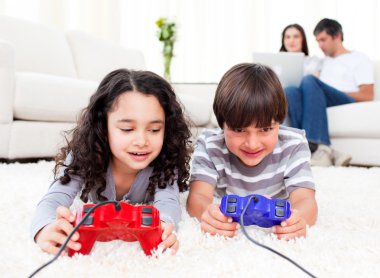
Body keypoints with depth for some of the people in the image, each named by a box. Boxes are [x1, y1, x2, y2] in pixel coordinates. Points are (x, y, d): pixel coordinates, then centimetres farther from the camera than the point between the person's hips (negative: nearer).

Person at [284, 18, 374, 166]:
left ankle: (319, 147, -42)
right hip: (320, 104, 5)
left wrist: (337, 93, -6)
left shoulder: (359, 58, 18)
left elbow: (368, 95, 3)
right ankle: (324, 151, -44)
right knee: (290, 92, -27)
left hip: (348, 104, -5)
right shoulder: (324, 61, 36)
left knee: (309, 80, -31)